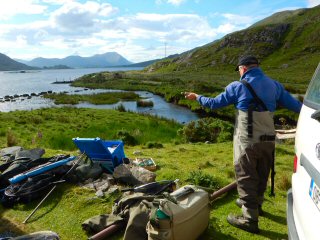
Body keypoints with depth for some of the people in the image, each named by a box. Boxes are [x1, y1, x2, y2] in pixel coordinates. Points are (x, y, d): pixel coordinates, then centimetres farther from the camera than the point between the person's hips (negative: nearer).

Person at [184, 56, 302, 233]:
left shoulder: (238, 86, -8)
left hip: (247, 141, -6)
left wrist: (197, 97, 17)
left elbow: (215, 103, 0)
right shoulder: (274, 85, 6)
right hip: (268, 140, 6)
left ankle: (250, 219, 7)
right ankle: (255, 204, 41)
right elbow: (294, 104, 11)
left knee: (246, 177, 3)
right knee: (261, 175, 20)